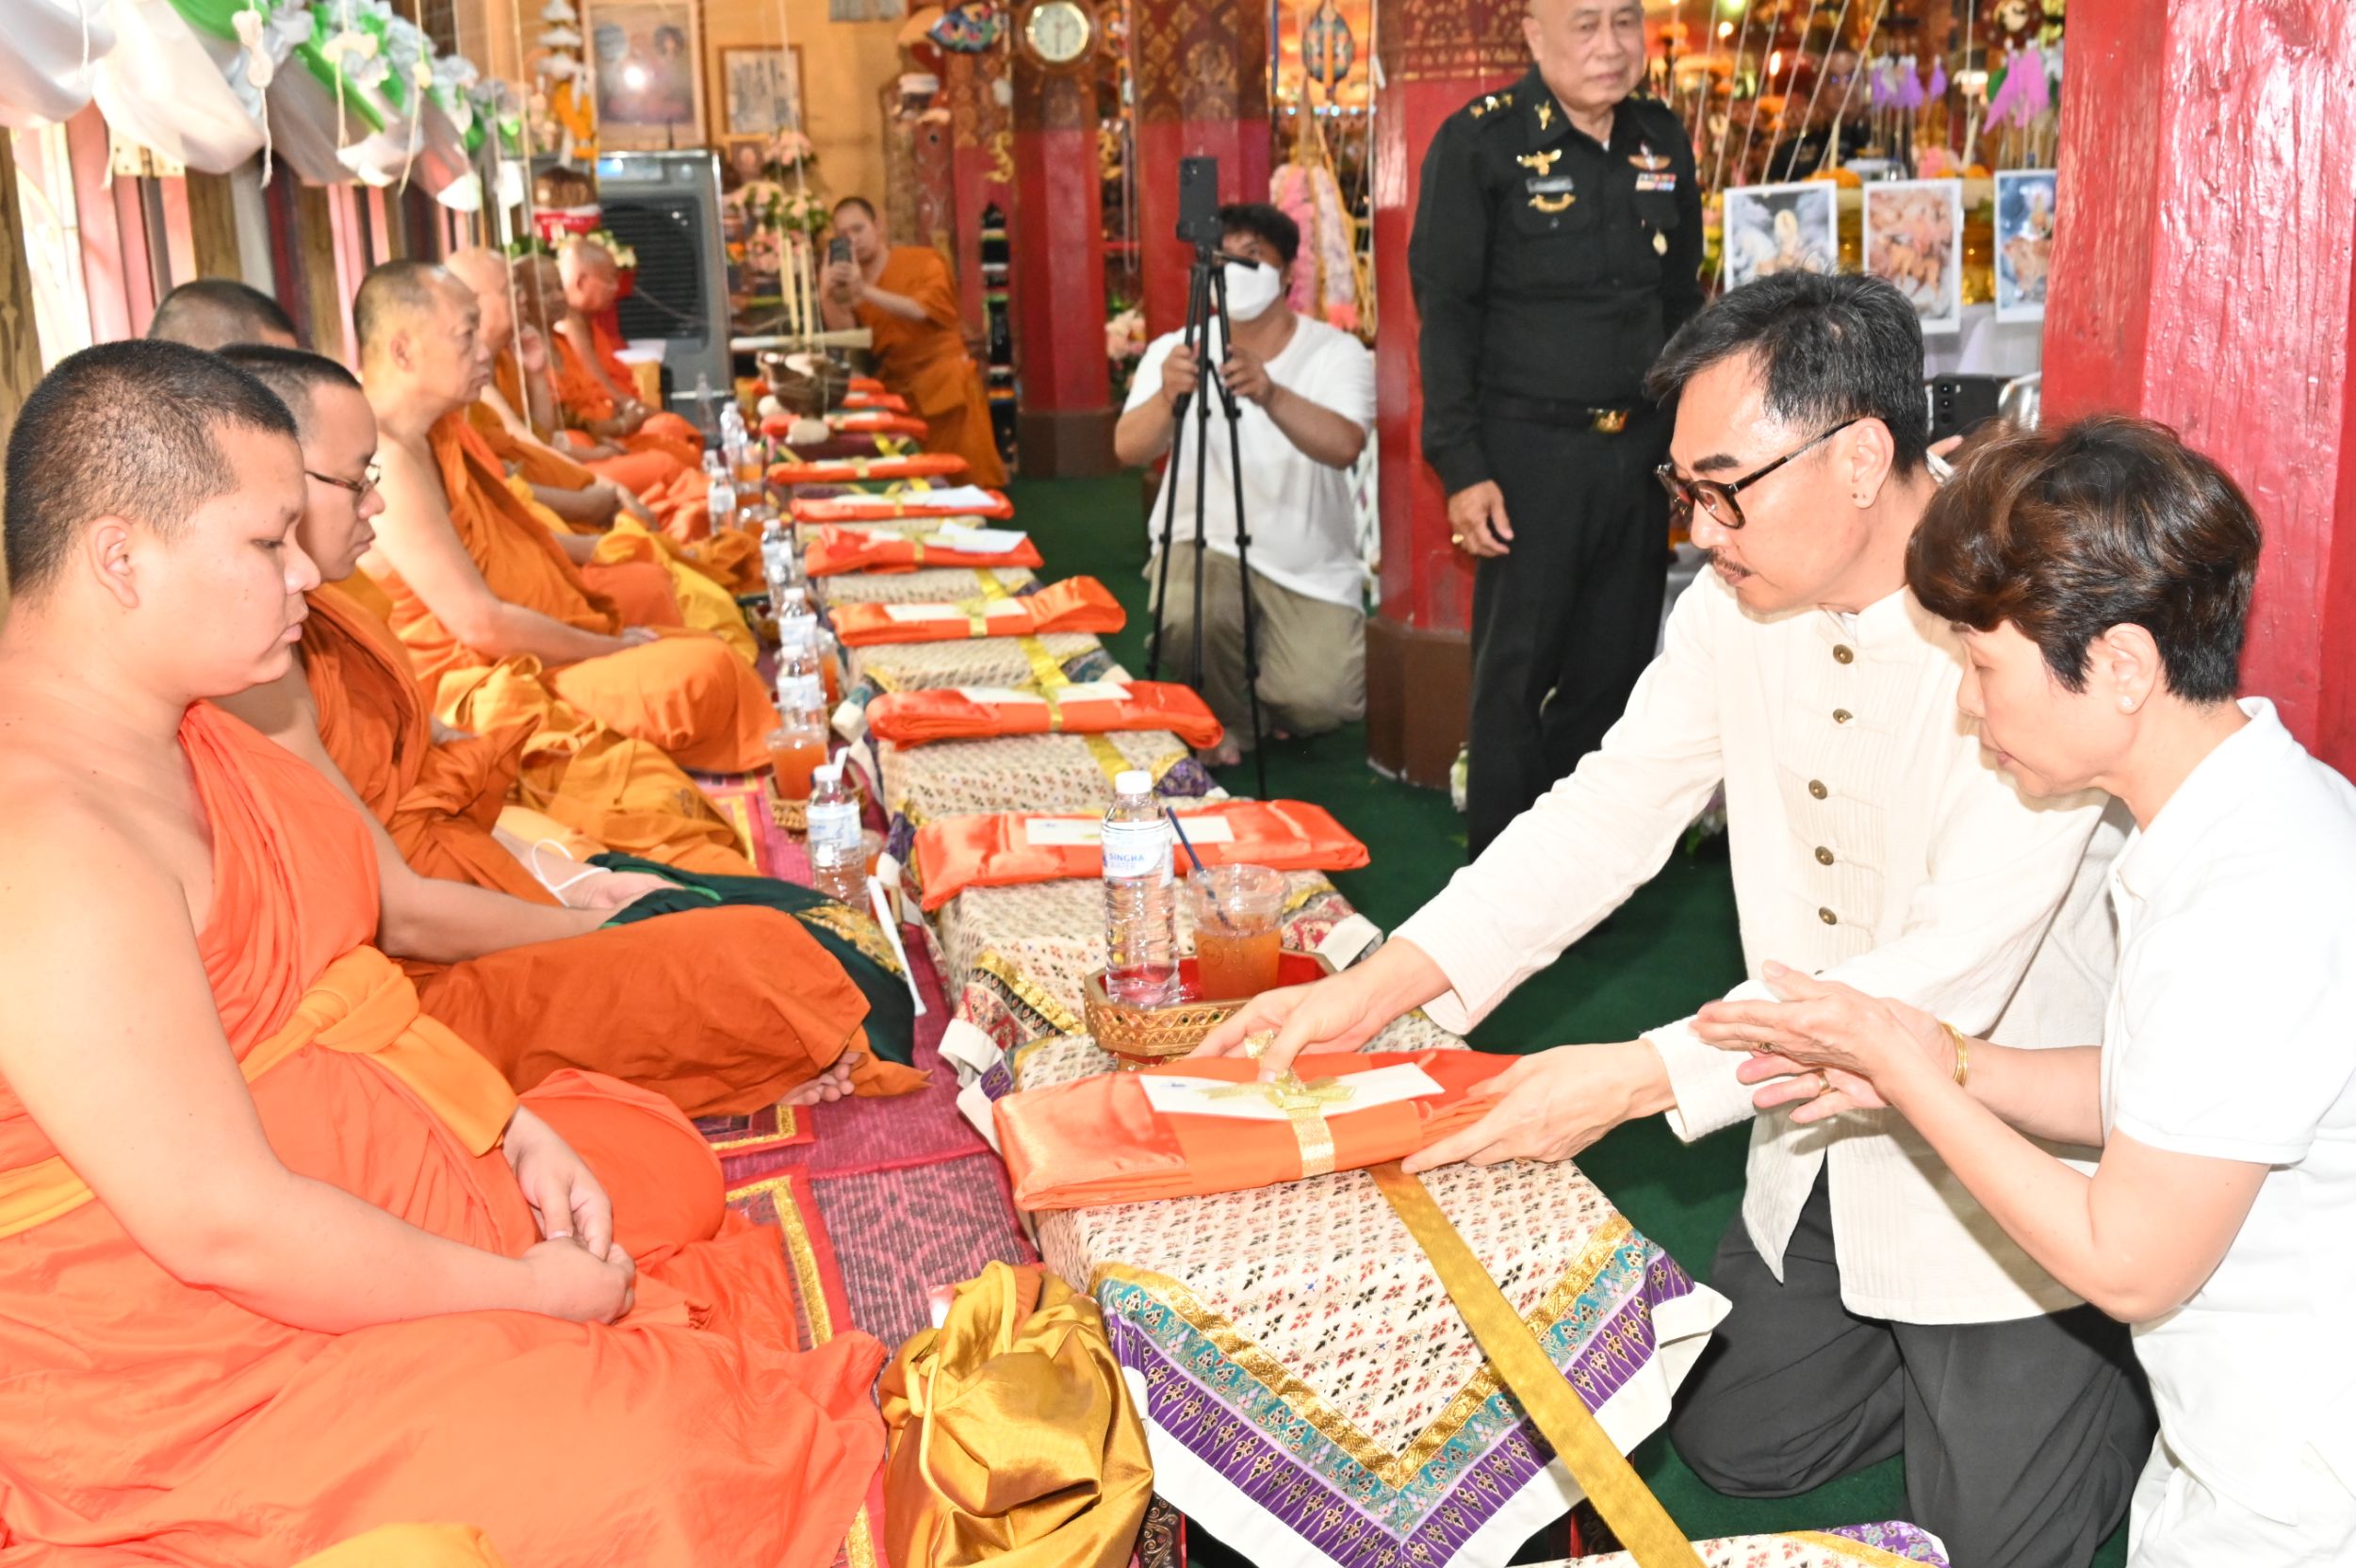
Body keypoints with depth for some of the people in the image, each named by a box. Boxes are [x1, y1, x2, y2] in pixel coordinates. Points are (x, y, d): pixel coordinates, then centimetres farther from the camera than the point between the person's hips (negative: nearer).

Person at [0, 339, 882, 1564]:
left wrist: (510, 1128, 0)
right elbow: (223, 1226, -30)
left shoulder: (174, 725, 3)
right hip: (191, 1347, -10)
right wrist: (530, 1295, -18)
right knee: (652, 1464, -17)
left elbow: (325, 976, 12)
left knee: (662, 1166, 16)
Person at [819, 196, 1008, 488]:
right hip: (897, 391, 4)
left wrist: (866, 291, -30)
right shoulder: (846, 277, 8)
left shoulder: (924, 261, -4)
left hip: (946, 383, -4)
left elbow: (922, 311, -20)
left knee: (969, 475, -4)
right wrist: (827, 294, -20)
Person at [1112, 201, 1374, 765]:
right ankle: (1225, 722, 2)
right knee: (1187, 618, -33)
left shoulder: (1337, 352, -7)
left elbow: (1344, 447, -28)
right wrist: (1168, 397, -44)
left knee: (1316, 702, -19)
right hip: (1208, 544, 0)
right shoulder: (1177, 350, -4)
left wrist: (1270, 394, -46)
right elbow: (1130, 448, -22)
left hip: (1313, 569, 0)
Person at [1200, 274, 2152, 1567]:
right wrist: (1380, 985, -17)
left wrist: (1639, 1076, -37)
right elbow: (1611, 808, -5)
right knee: (1728, 1441, 18)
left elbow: (1957, 971, -33)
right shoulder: (1736, 602, -7)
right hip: (1820, 1143, 7)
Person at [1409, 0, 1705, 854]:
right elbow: (1446, 311, -9)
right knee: (1516, 674, 2)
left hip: (1638, 453, 5)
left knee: (1614, 670, 11)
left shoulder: (1664, 141, 10)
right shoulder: (1479, 141, -7)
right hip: (1529, 454, -5)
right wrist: (1462, 467, -14)